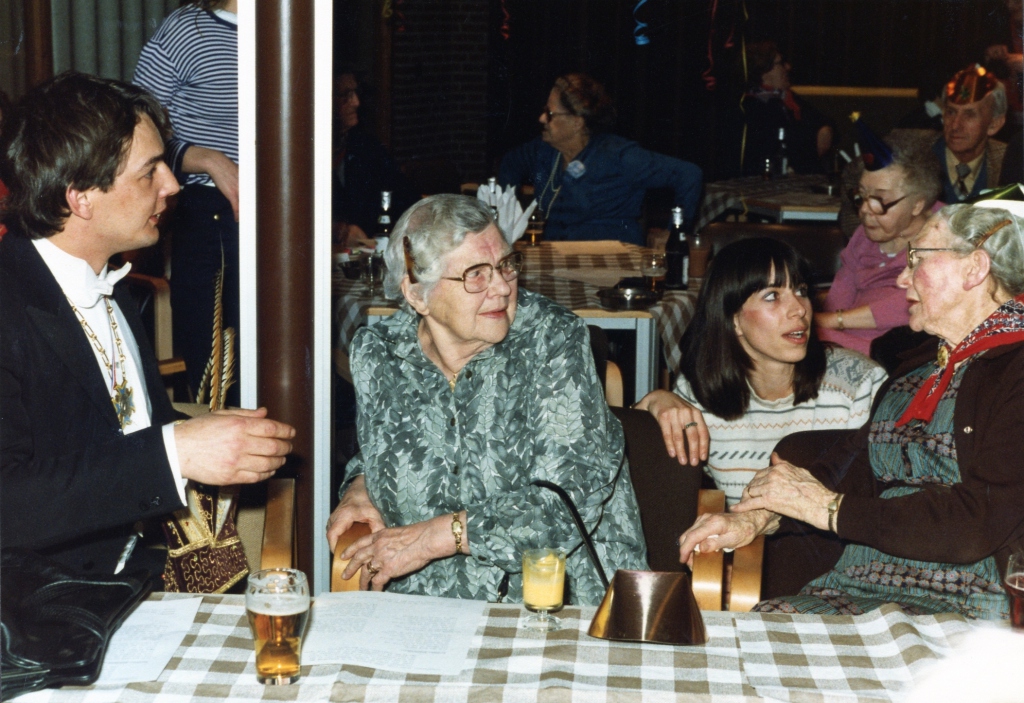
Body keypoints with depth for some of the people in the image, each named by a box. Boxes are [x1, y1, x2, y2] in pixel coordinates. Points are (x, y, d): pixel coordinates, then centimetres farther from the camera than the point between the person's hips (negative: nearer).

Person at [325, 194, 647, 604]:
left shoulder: (554, 341, -6)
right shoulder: (375, 354, 4)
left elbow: (571, 498, -13)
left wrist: (435, 536, -15)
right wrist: (360, 488, 3)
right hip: (421, 609, 3)